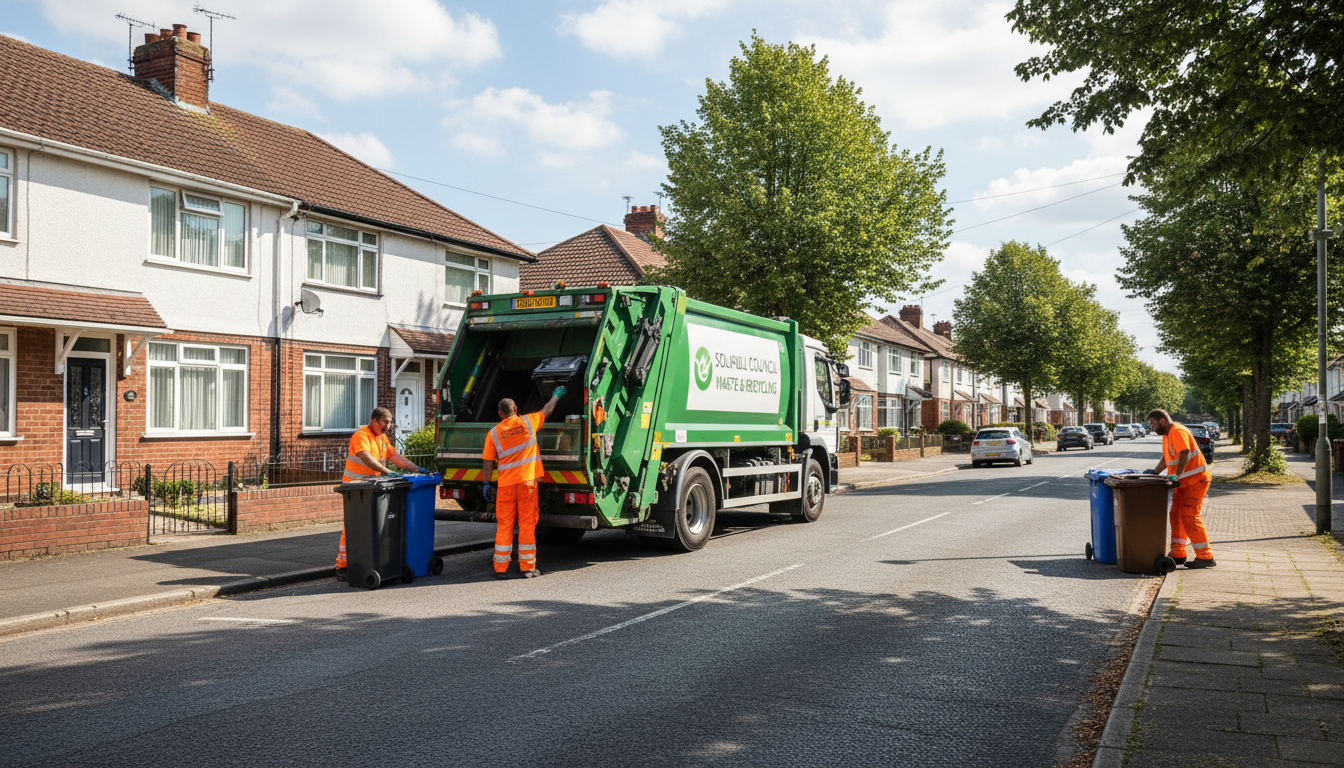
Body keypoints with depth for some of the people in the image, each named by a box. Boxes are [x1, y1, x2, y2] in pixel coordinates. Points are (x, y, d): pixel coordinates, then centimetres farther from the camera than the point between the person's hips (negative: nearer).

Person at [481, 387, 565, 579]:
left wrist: (486, 484, 12)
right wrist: (556, 395, 37)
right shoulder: (528, 422, 3)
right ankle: (528, 567, 8)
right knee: (527, 523, 4)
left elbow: (488, 463, 3)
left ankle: (501, 568, 8)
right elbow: (547, 410, 20)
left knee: (504, 525, 6)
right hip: (527, 481, -1)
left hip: (505, 484, 1)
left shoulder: (494, 432, 3)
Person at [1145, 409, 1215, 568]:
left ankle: (1205, 557, -8)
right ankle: (1177, 554, 15)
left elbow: (1185, 454, -30)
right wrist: (1155, 472, 11)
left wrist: (1176, 475, -36)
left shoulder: (1178, 432, -18)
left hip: (1196, 478, -10)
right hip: (1183, 481, 10)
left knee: (1189, 516, -12)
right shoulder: (1167, 435, 15)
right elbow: (1166, 457, 23)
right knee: (1176, 515, 9)